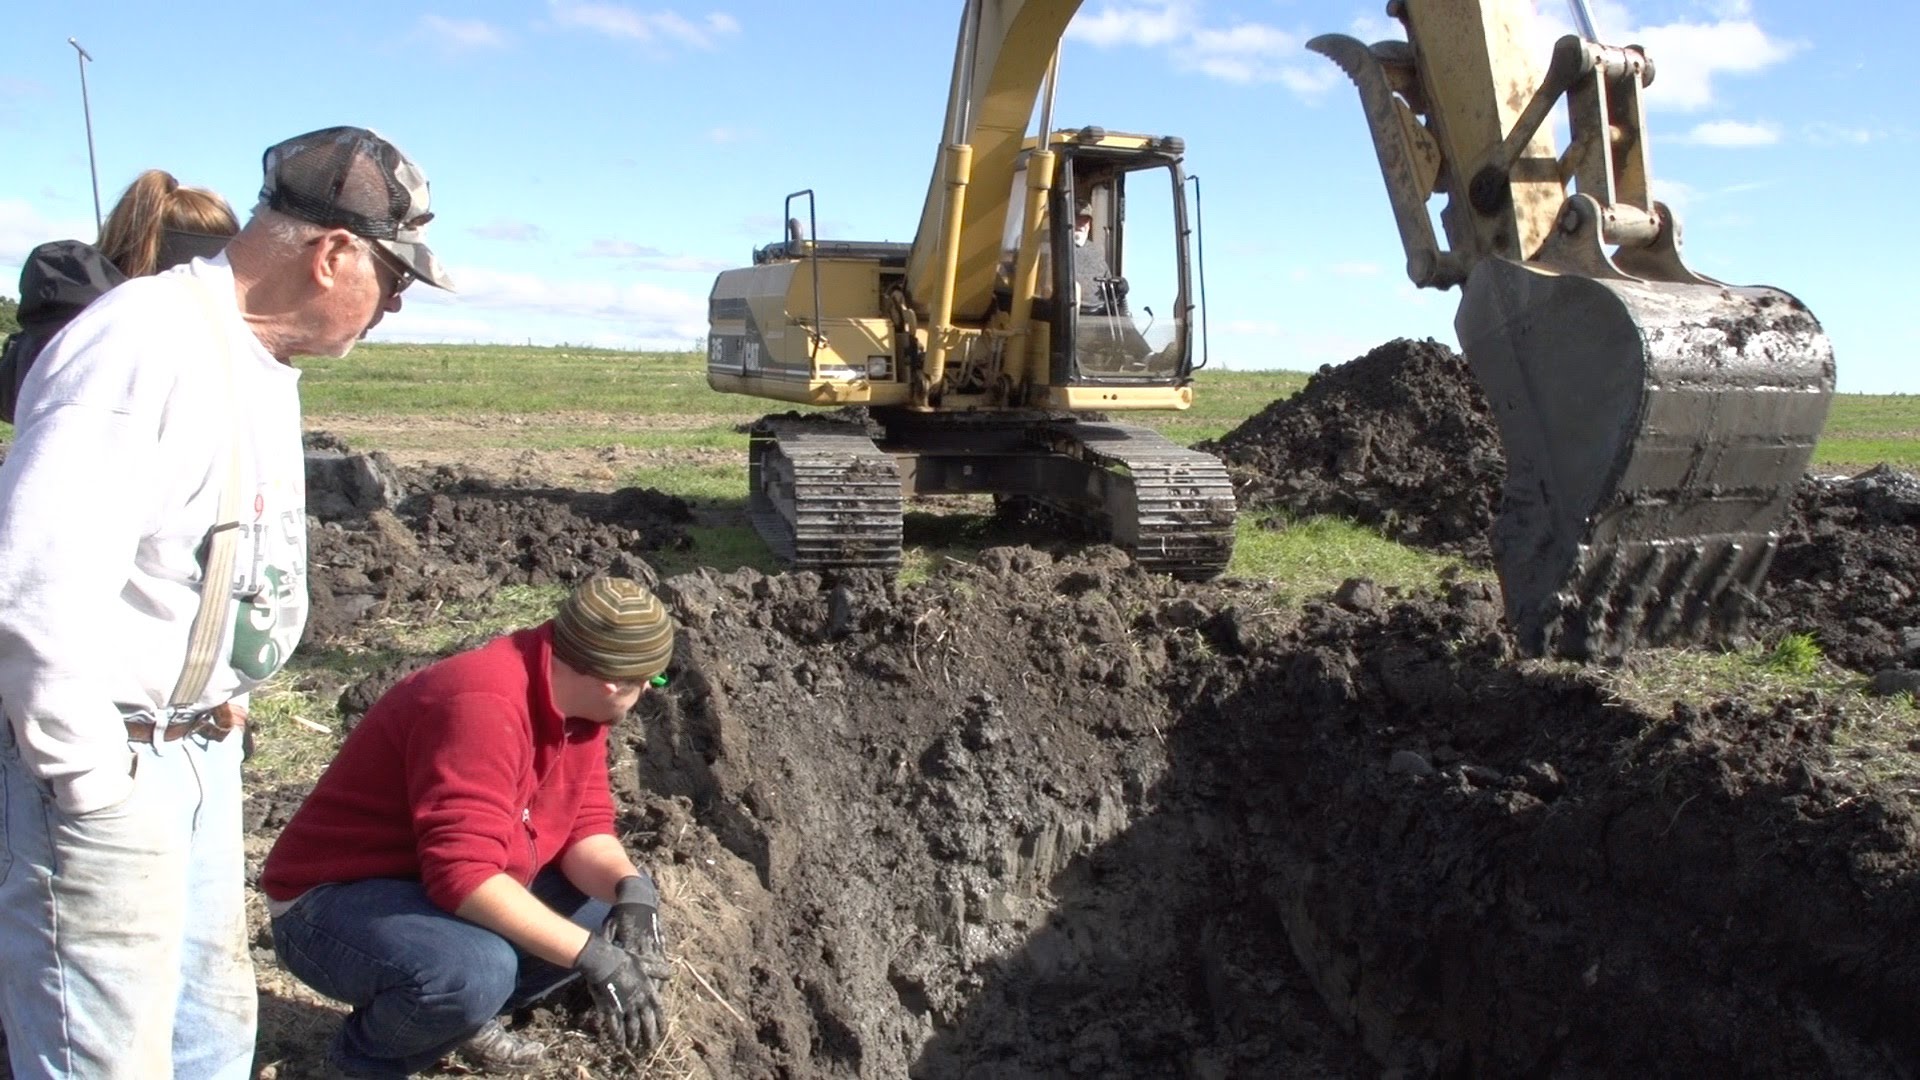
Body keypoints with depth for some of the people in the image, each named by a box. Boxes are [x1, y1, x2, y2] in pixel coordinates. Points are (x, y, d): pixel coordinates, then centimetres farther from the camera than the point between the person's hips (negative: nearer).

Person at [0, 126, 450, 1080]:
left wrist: (223, 704, 16)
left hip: (202, 747, 10)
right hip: (111, 770, -9)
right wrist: (89, 776, -21)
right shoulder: (142, 346, -22)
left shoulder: (264, 362, 11)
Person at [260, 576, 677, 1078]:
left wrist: (630, 888, -23)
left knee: (614, 900, -1)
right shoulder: (482, 706, -31)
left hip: (459, 889, 9)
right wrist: (591, 956, -37)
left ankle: (469, 1016, 10)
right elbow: (465, 874, -36)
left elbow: (584, 827, -2)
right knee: (476, 972, -36)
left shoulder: (577, 698, -3)